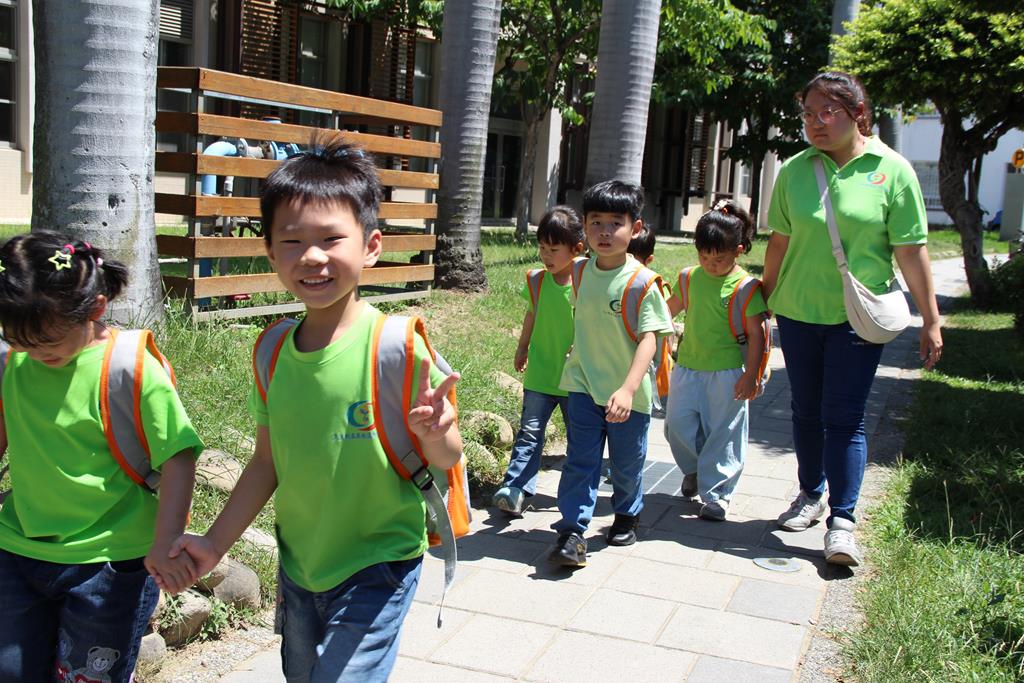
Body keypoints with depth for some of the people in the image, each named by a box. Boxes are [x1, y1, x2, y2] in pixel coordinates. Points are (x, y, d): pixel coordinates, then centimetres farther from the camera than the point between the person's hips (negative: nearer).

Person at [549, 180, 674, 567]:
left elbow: (649, 339, -21)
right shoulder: (580, 271, -1)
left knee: (627, 462, 15)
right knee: (580, 459, 0)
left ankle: (627, 515, 40)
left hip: (628, 393, -3)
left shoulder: (642, 281, -18)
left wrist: (628, 389, -31)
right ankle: (572, 531, 2)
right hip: (583, 384, 3)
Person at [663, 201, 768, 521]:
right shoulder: (691, 278, 4)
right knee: (677, 425, 6)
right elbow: (671, 308, 22)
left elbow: (755, 334, -9)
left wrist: (750, 375, -12)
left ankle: (716, 494, 12)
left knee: (723, 434, 2)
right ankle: (694, 469, 33)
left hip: (727, 372, -5)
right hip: (688, 367, 5)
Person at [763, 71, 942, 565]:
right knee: (807, 411, 14)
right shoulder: (794, 170, 1)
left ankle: (842, 521, 3)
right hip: (798, 312, 3)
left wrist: (931, 320, -4)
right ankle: (811, 494, 33)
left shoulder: (891, 170, -6)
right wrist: (764, 300, 12)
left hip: (858, 316, -3)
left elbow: (911, 250, -6)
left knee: (844, 418, -4)